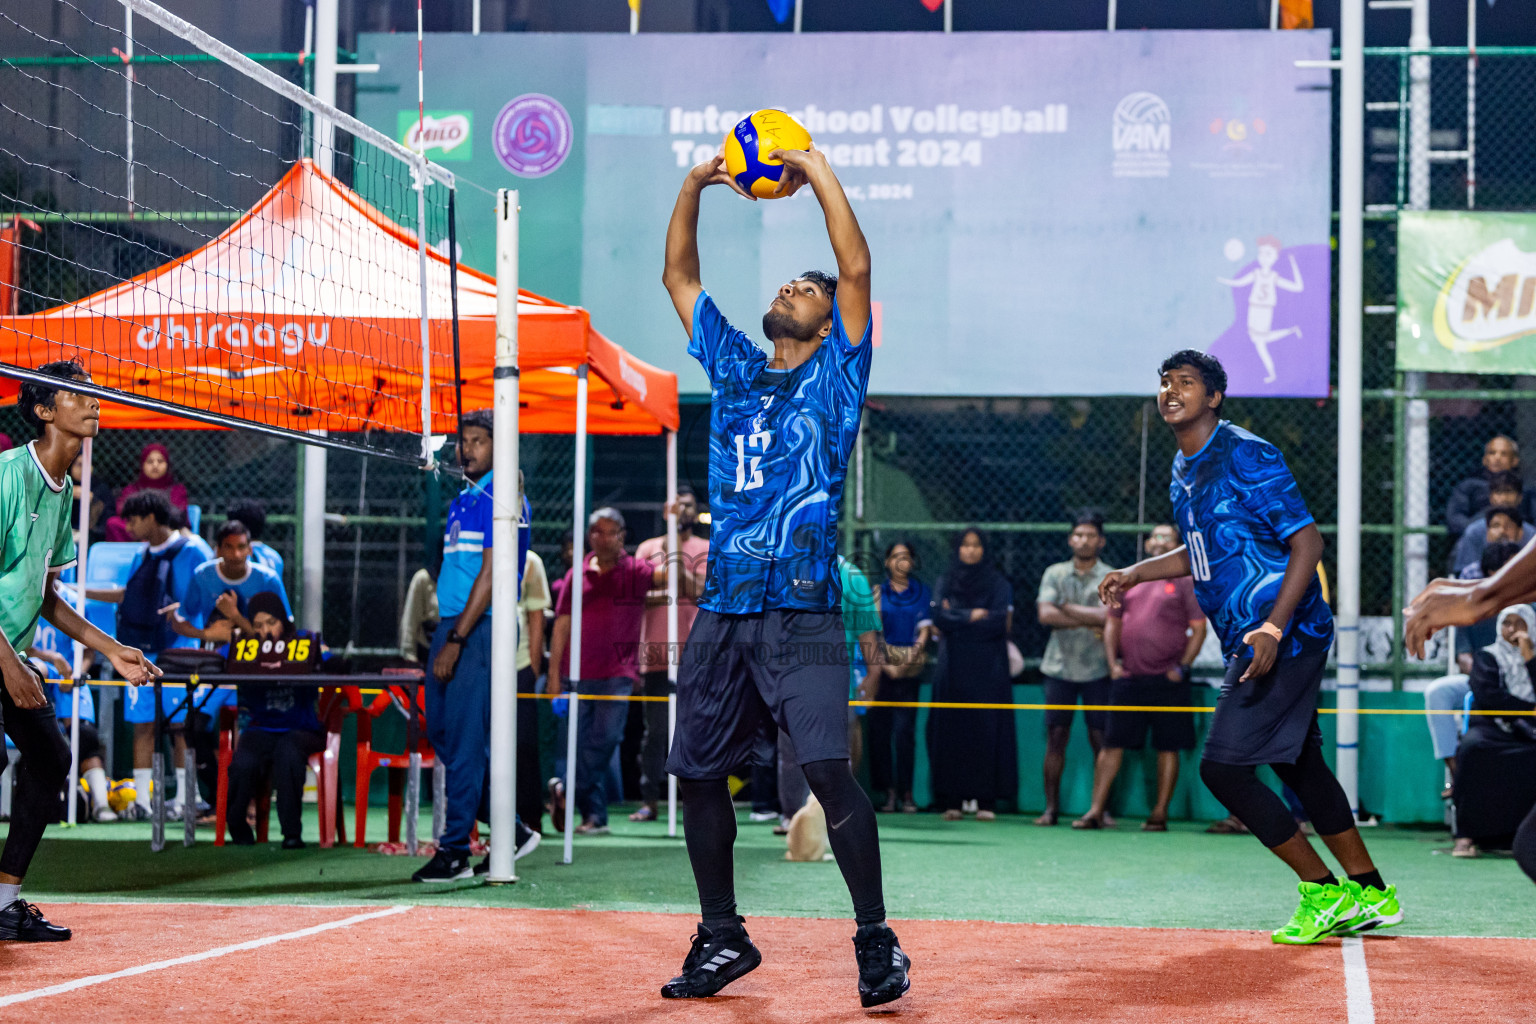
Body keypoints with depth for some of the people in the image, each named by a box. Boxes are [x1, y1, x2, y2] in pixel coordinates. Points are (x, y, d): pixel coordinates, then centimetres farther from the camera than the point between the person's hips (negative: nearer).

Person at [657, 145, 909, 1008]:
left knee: (828, 769, -17)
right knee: (697, 772, 6)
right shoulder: (733, 366, 18)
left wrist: (820, 173, -3)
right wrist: (696, 184, 13)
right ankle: (723, 938, 20)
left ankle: (877, 938, -8)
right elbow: (680, 277, 22)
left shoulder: (835, 374, 5)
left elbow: (857, 270, -7)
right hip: (724, 608, 6)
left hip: (802, 609, -5)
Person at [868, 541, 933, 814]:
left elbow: (925, 628, 4)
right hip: (881, 666, 1)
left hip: (910, 669, -1)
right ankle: (887, 790, 2)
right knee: (879, 728, -4)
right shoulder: (878, 592, 10)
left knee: (904, 730, -8)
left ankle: (906, 792, -4)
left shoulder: (922, 592, 11)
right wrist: (885, 665, -10)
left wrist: (911, 658, -12)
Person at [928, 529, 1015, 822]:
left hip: (987, 669, -1)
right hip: (953, 670, 1)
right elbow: (940, 618, -2)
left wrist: (957, 620, -3)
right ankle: (951, 801, -4)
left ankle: (986, 801, -7)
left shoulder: (998, 584, 8)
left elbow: (999, 622, -7)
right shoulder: (945, 582, 13)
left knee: (987, 731, -7)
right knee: (951, 732, -4)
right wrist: (973, 616, -6)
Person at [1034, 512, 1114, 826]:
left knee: (1100, 739, -1)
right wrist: (1088, 621, -9)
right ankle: (1051, 807, 5)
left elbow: (1107, 615, -15)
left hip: (1097, 669, -2)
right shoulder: (1054, 573, 9)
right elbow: (1045, 614, -5)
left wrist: (1067, 608, -7)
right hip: (1060, 667, 2)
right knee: (1056, 738, 1)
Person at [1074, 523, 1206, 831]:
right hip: (1128, 677, 3)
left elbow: (1199, 629, 0)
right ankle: (1096, 811, 2)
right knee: (1112, 744, 0)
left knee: (1168, 748, 0)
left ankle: (1160, 814, 8)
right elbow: (1112, 623, 17)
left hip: (1167, 681, -3)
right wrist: (1112, 663, 6)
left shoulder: (1184, 583, 3)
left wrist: (1182, 667, -8)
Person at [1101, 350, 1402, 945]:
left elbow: (1308, 542, -18)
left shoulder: (1247, 458, -14)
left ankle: (1324, 891, -1)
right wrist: (1137, 573, 16)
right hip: (1250, 643, 9)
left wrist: (1273, 628, -27)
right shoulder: (1183, 472, 13)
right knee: (1298, 764, 14)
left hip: (1288, 637, -9)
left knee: (1222, 768, -12)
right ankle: (1370, 893, 25)